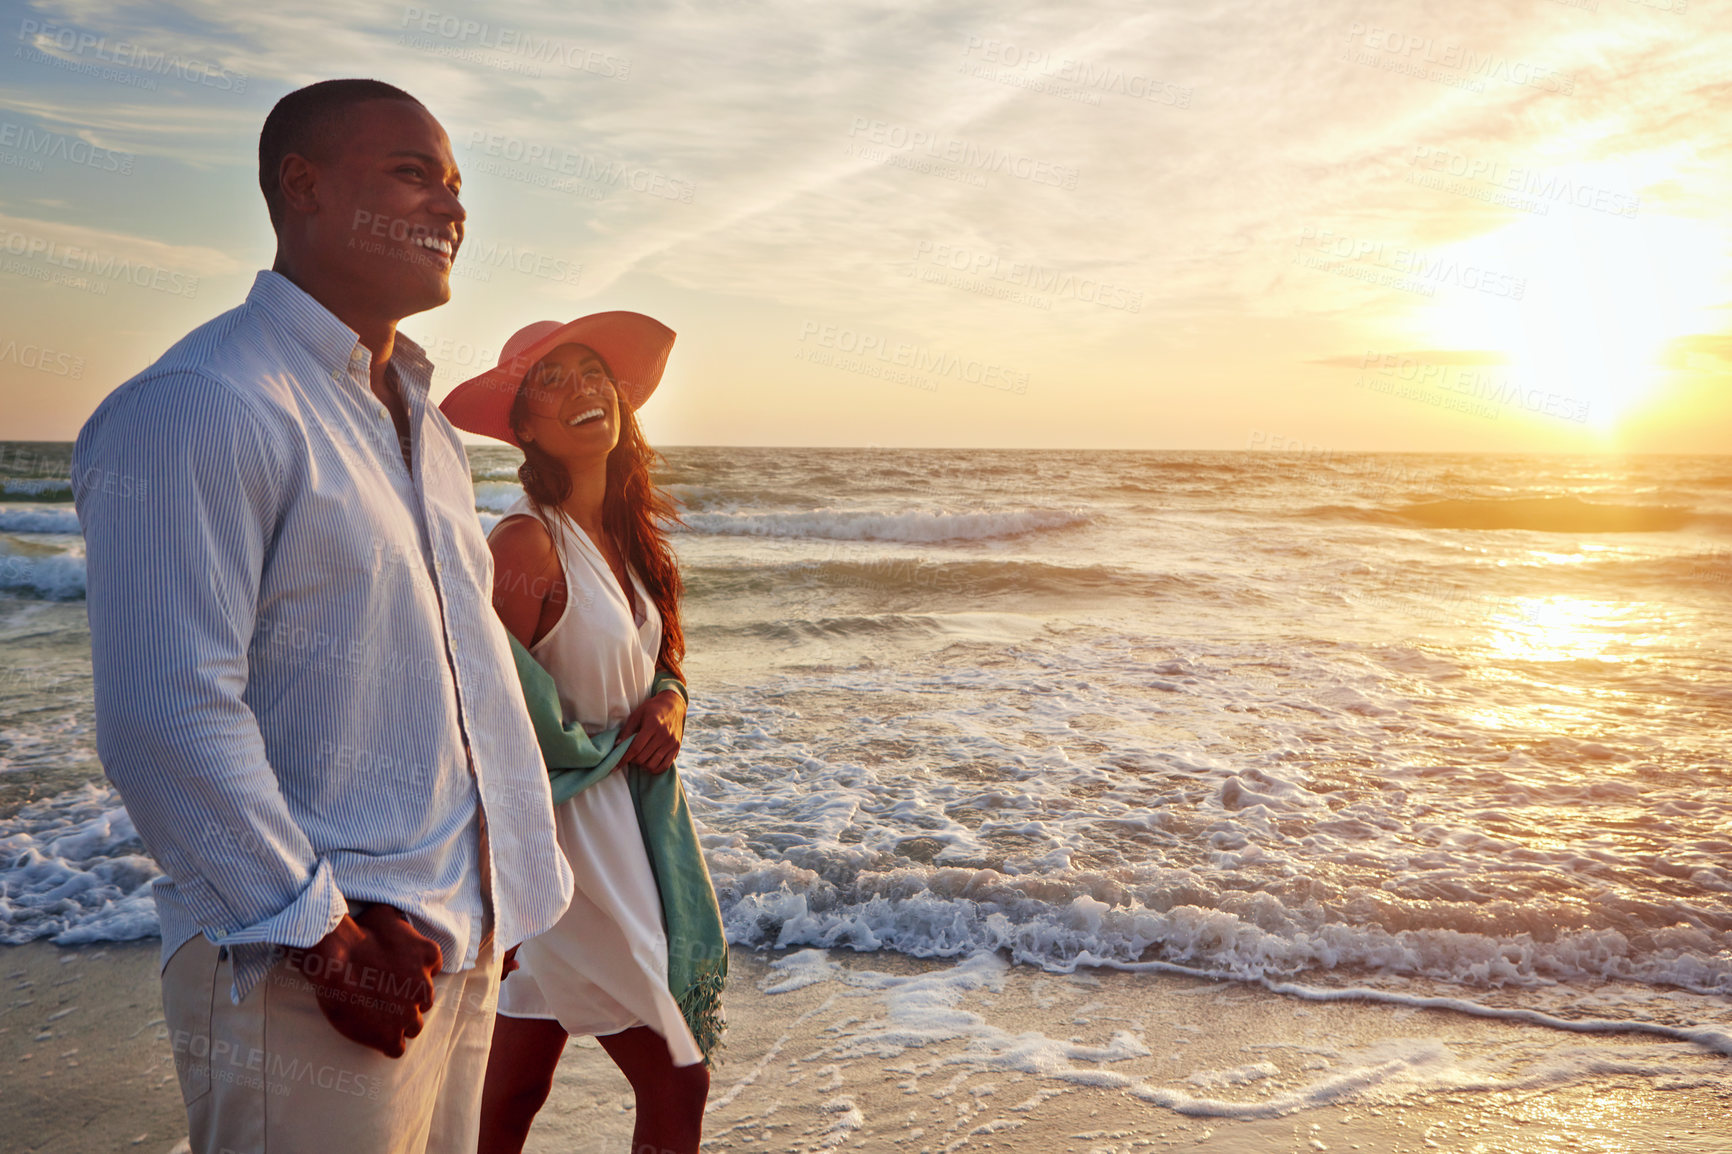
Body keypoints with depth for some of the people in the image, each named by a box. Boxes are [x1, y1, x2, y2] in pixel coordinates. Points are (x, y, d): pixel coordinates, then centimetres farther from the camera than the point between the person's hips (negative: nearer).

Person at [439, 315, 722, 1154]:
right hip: (562, 830, -8)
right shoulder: (527, 543, -19)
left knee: (515, 1085, 19)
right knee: (675, 1084, 2)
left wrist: (668, 703, -4)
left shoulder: (629, 533, 7)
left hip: (626, 818, 8)